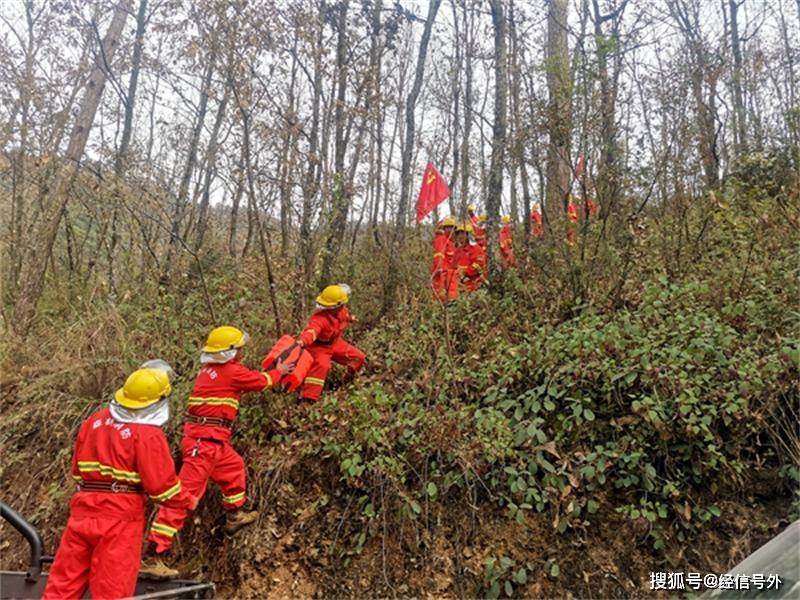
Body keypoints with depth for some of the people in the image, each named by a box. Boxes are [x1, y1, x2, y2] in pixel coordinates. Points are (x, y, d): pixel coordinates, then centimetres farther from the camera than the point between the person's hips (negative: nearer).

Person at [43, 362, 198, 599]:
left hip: (82, 512, 6)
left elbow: (77, 470, 15)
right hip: (120, 519, -6)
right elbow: (162, 486, -15)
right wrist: (190, 501, 2)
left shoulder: (94, 421, 6)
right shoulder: (148, 435, -14)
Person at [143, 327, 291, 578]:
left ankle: (235, 515, 45)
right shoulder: (232, 371, -11)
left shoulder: (210, 369, 12)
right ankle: (151, 557, -7)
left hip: (209, 438, 10)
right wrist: (279, 371, 24)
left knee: (234, 467, 28)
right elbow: (262, 381, 5)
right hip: (206, 439, -10)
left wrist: (272, 372, 30)